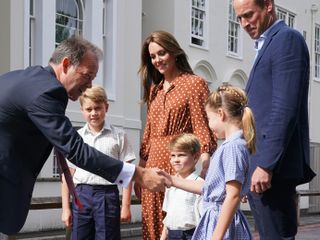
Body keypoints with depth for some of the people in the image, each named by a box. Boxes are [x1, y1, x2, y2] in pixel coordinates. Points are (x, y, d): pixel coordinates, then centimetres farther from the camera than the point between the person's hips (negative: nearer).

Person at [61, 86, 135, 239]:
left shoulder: (119, 136, 3)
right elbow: (68, 175, 9)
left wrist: (126, 206, -4)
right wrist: (65, 208, 5)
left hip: (107, 194, -2)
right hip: (82, 194, 2)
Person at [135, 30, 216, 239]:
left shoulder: (194, 84, -2)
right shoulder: (155, 89, 18)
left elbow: (203, 128, -9)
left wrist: (205, 167, -20)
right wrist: (140, 170, 16)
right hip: (154, 164, 7)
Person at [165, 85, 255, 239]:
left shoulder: (232, 146, -16)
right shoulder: (229, 145, 14)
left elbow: (233, 195, -22)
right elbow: (207, 188, 20)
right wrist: (172, 180, 24)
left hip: (223, 224, -10)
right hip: (215, 220, 10)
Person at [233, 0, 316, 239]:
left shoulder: (287, 38, -6)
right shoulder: (268, 44, 22)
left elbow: (286, 108, -17)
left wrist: (266, 165, -21)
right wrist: (257, 165, 17)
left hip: (272, 168, -10)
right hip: (260, 165, 10)